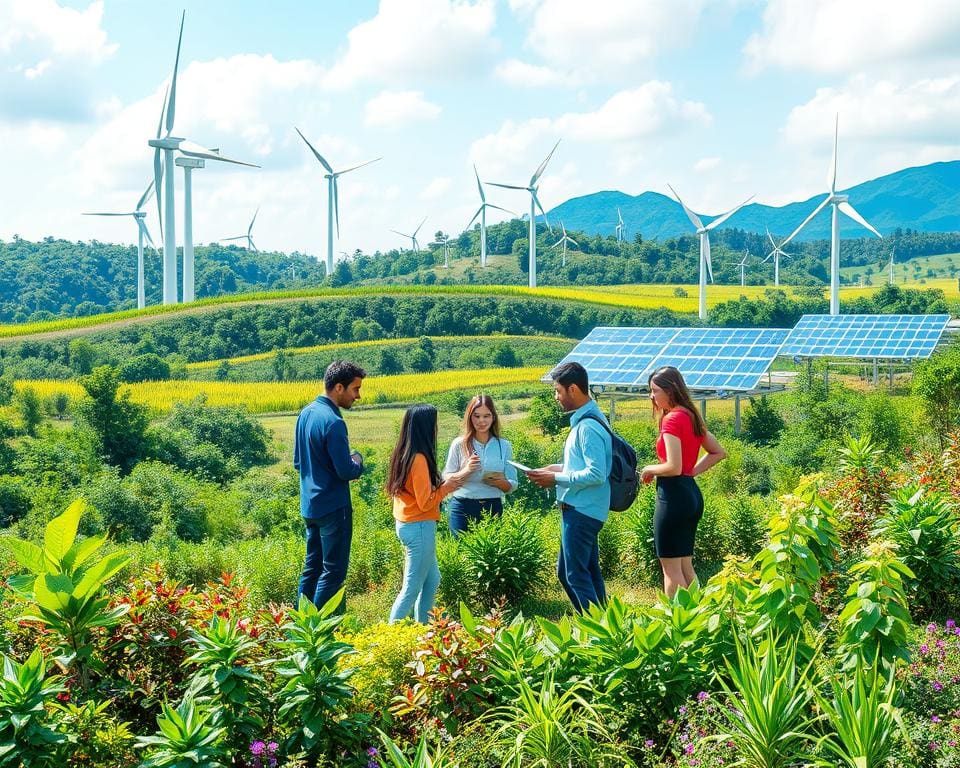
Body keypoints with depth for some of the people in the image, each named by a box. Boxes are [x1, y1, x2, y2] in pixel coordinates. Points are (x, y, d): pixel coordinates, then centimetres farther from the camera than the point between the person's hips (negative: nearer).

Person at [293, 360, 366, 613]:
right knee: (333, 572, 0)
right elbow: (347, 472, -21)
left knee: (312, 567, 16)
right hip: (333, 507, -9)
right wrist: (357, 461, -1)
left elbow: (298, 462, 15)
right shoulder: (333, 423, -22)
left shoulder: (306, 413, 7)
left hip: (309, 506, 9)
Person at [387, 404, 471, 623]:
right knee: (412, 588, -2)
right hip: (419, 528, -10)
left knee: (432, 581, 20)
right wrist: (448, 485, -12)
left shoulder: (404, 454, 7)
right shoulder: (419, 458, -21)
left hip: (407, 524, 10)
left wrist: (450, 479, 10)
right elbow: (425, 502, -21)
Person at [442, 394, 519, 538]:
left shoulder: (504, 446, 5)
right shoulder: (459, 444, 1)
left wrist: (500, 482, -15)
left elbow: (512, 485, 7)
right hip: (463, 508, -1)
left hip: (493, 508, 1)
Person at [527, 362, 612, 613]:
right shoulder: (585, 420, 13)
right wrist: (559, 468, 10)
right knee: (578, 572, 16)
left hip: (581, 513, -11)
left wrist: (556, 479, -17)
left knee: (576, 576, -4)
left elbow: (596, 475, -24)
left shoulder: (588, 427, -19)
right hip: (581, 510, 11)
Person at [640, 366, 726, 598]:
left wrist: (649, 470, -5)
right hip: (692, 492, 9)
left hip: (673, 494, -9)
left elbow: (674, 467, -22)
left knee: (671, 568, -2)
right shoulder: (691, 416, 12)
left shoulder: (672, 419, -15)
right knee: (685, 566, 15)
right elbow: (718, 452, 20)